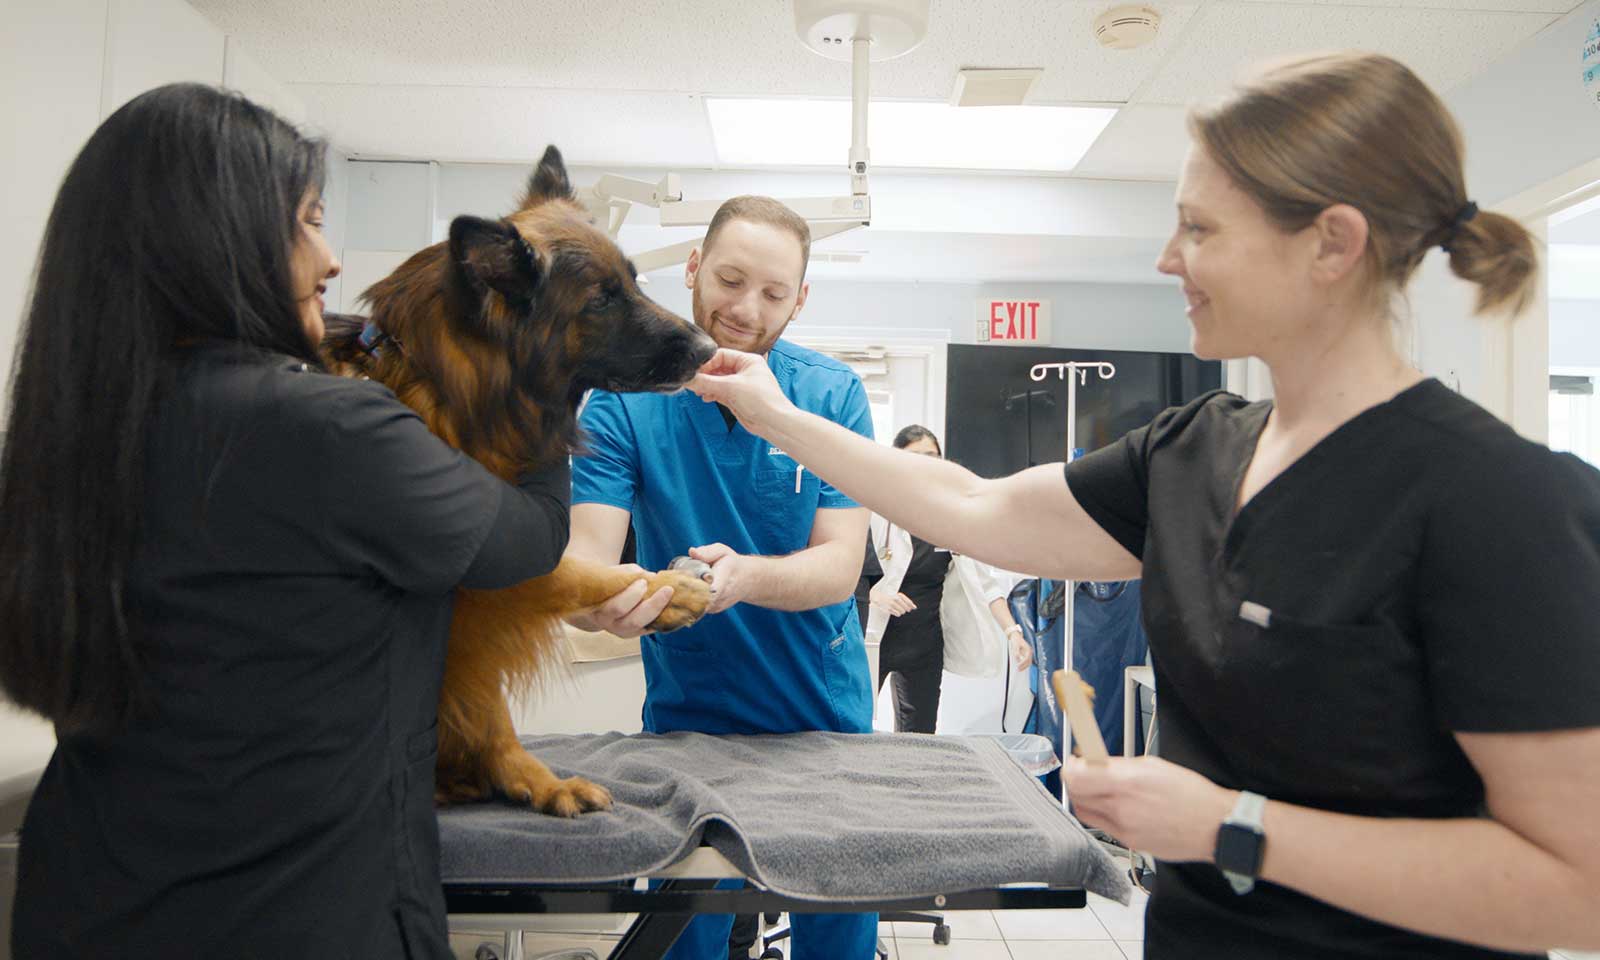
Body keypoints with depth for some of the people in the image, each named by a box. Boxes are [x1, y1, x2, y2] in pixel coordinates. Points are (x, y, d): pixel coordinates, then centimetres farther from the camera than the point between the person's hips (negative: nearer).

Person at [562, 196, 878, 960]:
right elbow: (585, 548, -20)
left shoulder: (833, 395, -10)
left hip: (824, 706, 1)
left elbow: (838, 567, -17)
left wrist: (744, 576, -37)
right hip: (687, 711, 0)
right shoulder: (626, 397, -11)